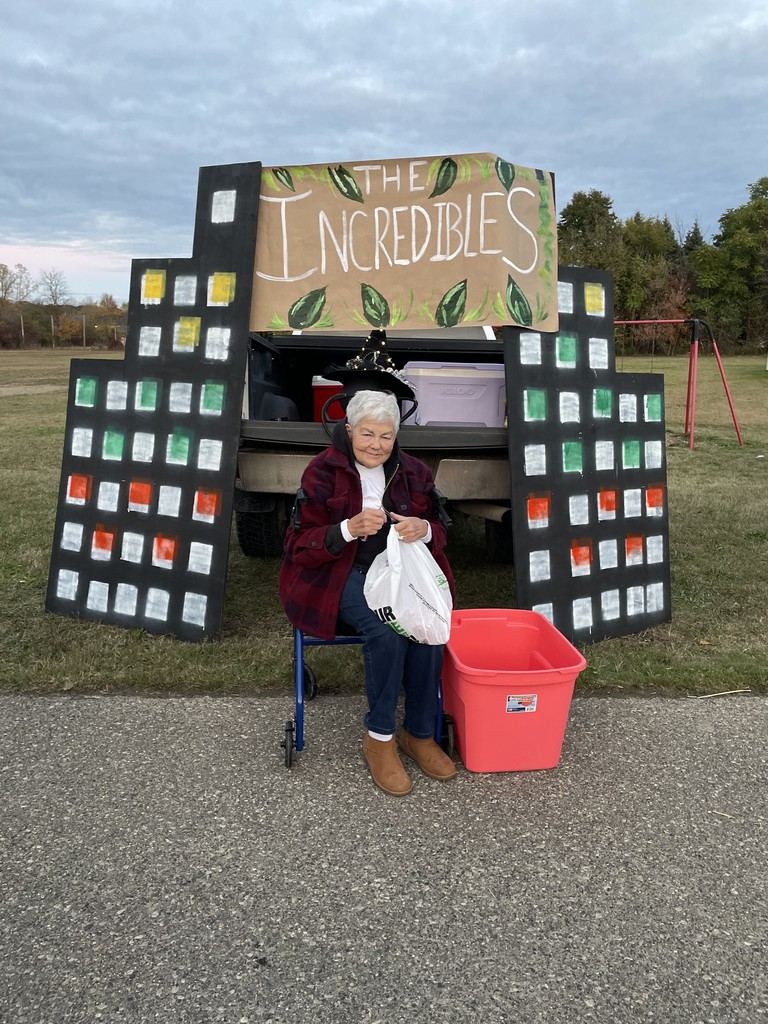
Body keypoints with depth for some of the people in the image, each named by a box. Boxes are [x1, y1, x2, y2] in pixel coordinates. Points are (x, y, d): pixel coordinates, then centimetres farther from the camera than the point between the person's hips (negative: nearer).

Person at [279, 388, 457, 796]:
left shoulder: (414, 473, 7)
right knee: (386, 630, -32)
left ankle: (419, 733, -8)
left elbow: (438, 532, 13)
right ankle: (378, 738, -13)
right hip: (342, 575, -3)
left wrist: (423, 530, -13)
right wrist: (349, 529, -24)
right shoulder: (322, 472, -5)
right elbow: (300, 547, -7)